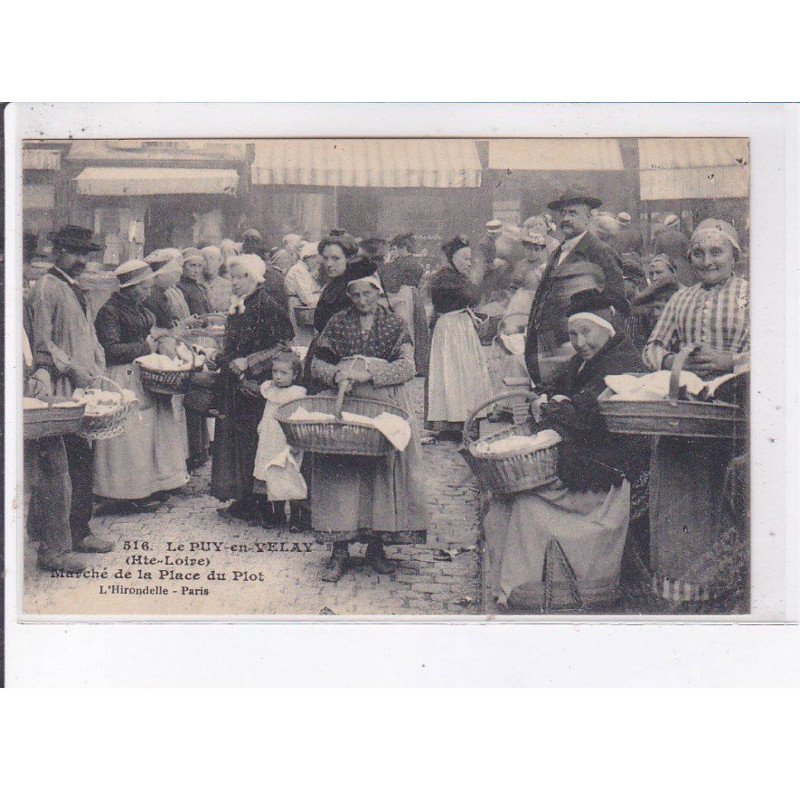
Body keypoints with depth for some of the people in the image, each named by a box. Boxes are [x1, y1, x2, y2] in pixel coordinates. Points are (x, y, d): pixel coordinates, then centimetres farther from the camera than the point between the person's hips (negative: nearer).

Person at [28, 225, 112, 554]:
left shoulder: (77, 290, 19)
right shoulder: (46, 287, -8)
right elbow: (42, 344, -13)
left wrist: (99, 372, 13)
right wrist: (74, 370, -15)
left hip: (86, 387, 9)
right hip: (64, 389, -9)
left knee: (83, 458, 11)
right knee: (79, 458, -9)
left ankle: (78, 525, 20)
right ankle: (79, 533, -4)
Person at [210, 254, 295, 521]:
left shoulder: (267, 307, -13)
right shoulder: (237, 307, 13)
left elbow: (283, 348, -17)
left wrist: (248, 362, -19)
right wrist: (219, 358, 11)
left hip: (255, 386, -9)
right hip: (234, 383, 9)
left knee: (252, 441, -5)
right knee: (234, 437, 10)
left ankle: (256, 503, 4)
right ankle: (241, 500, 18)